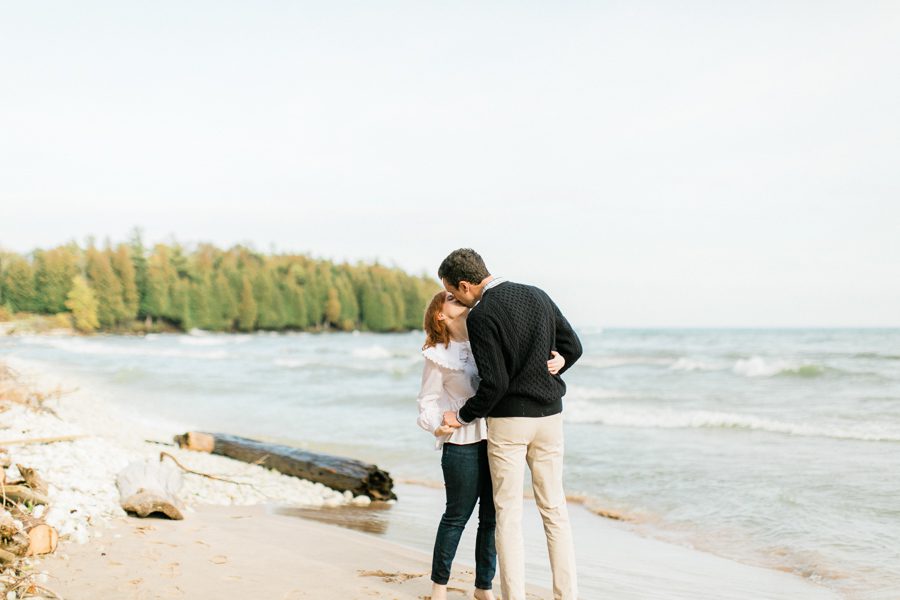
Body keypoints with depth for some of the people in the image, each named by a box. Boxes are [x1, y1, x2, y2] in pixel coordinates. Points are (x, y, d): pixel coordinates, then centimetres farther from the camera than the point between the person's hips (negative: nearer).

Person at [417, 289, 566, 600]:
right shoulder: (438, 356, -3)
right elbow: (428, 400, 0)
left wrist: (557, 359, -16)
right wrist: (436, 425, -19)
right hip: (462, 444, -4)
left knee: (493, 517, 10)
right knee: (457, 515, 7)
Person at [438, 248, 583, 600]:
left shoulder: (480, 316, -15)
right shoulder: (538, 296, 5)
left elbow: (495, 382, -18)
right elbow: (572, 347, 8)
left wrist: (463, 417, -4)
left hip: (508, 420, -6)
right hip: (549, 415, 6)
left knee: (508, 513, 4)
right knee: (554, 508, 11)